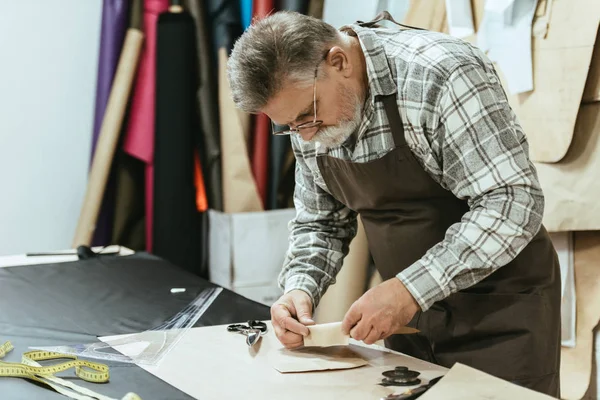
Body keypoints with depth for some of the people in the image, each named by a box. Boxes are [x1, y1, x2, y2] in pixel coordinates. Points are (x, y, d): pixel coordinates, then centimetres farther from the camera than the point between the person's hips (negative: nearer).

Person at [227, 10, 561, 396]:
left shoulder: (439, 74, -25)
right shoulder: (305, 102, -2)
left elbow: (513, 203, -27)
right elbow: (320, 223, 9)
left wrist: (411, 289, -30)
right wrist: (301, 287, -10)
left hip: (500, 305, -6)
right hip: (411, 308, 6)